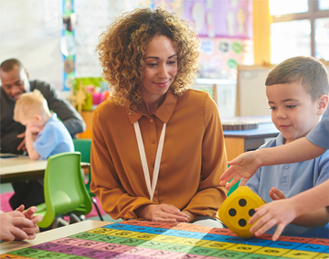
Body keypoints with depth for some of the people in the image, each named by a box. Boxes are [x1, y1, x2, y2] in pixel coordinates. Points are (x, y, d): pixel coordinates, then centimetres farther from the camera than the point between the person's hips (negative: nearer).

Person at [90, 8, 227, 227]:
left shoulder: (202, 107, -4)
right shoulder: (106, 116, -1)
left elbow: (215, 185, 5)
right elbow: (105, 188, 9)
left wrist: (187, 215, -14)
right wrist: (144, 210, -9)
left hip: (193, 223, 0)